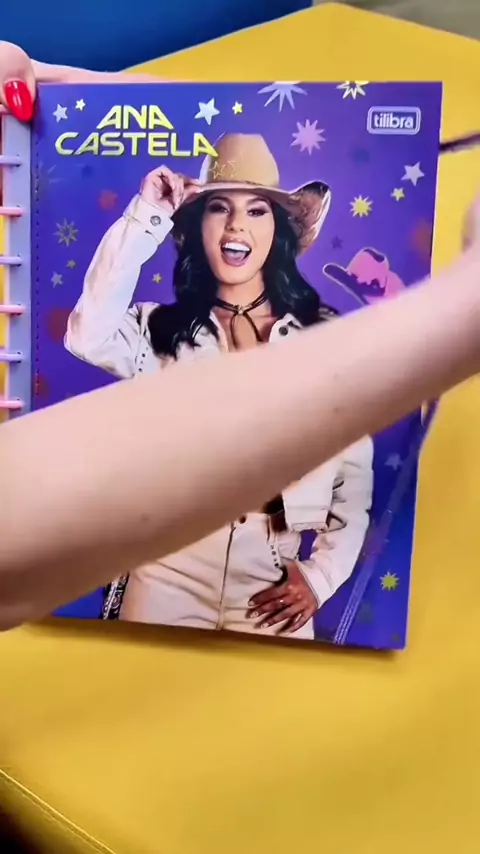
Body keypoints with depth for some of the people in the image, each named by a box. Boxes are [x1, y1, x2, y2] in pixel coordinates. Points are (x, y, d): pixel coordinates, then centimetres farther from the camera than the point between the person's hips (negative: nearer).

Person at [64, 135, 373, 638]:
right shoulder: (163, 329, 3)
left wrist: (322, 575, -2)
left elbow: (354, 475, 3)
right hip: (168, 572, 0)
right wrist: (145, 217, -13)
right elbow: (89, 336, -19)